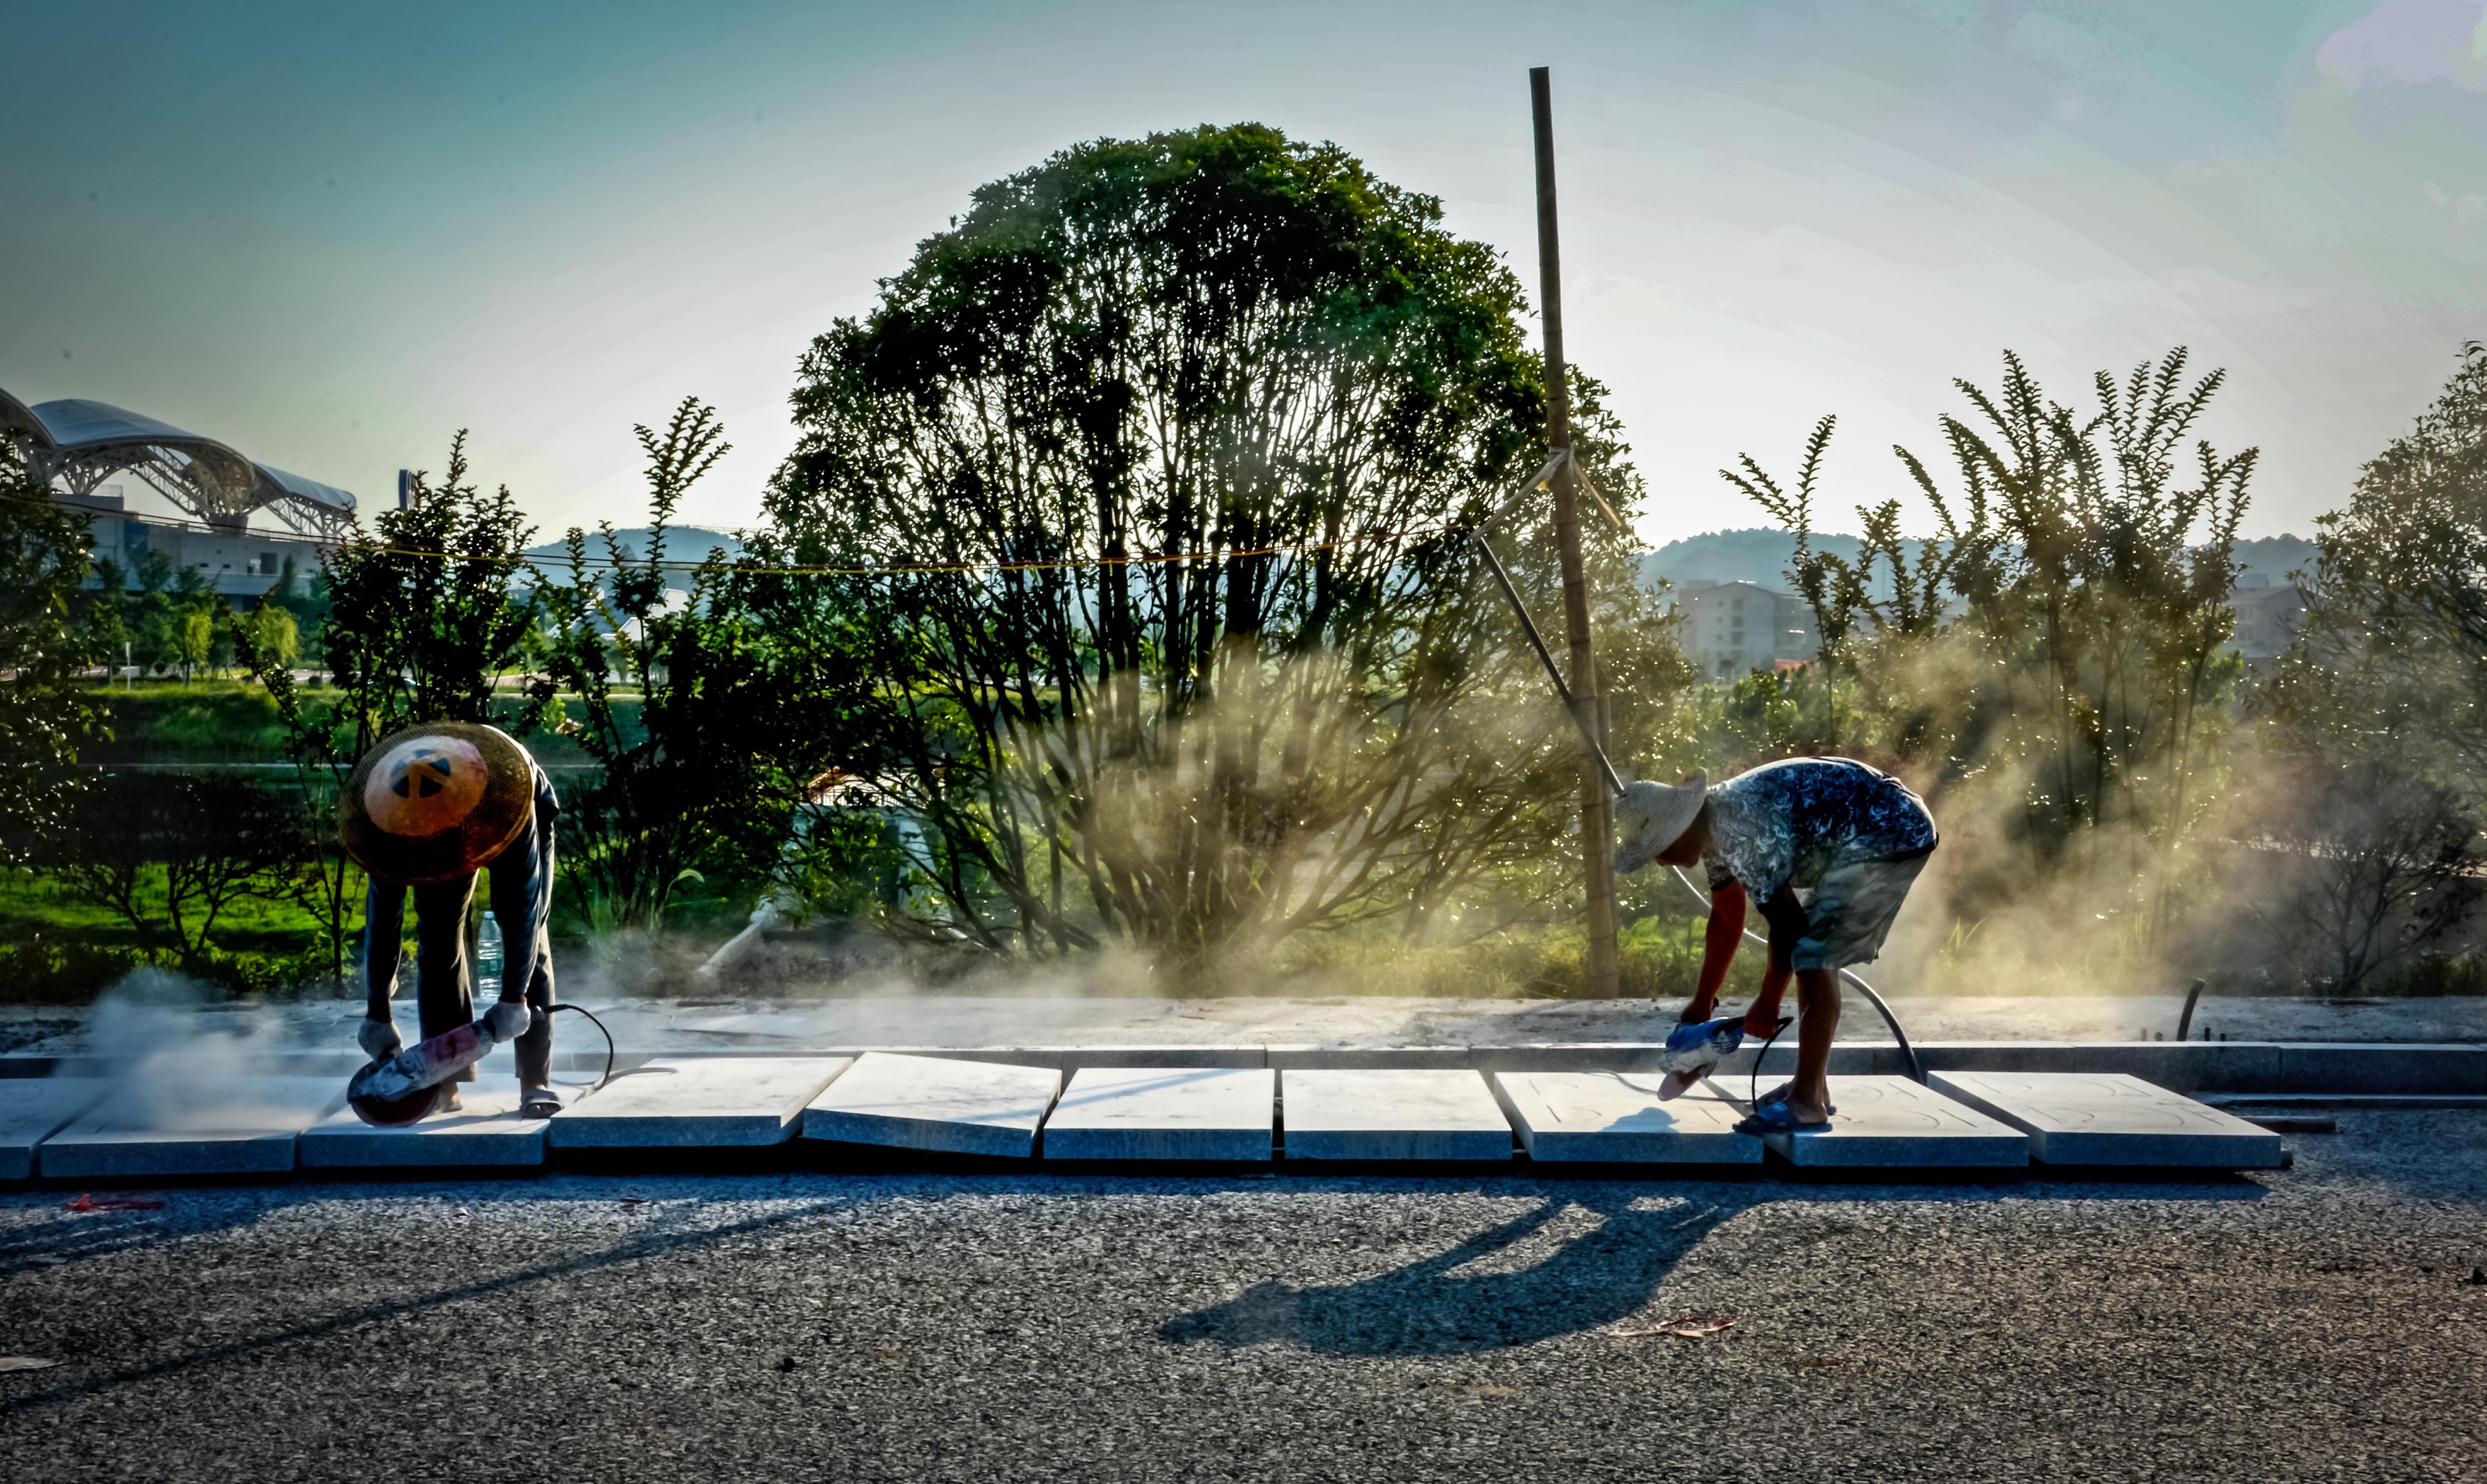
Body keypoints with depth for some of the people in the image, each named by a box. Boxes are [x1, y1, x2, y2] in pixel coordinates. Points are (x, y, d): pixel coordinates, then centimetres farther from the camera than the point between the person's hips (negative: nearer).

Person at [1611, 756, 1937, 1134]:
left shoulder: (1740, 834, -26)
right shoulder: (1713, 829, 5)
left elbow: (1787, 922, -20)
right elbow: (1726, 918, 18)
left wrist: (1767, 1003, -7)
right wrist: (1702, 1001, 24)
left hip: (1889, 834, -11)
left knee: (1813, 955, -14)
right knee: (1815, 956, 14)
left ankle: (1808, 1101, -11)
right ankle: (1813, 1085, 21)